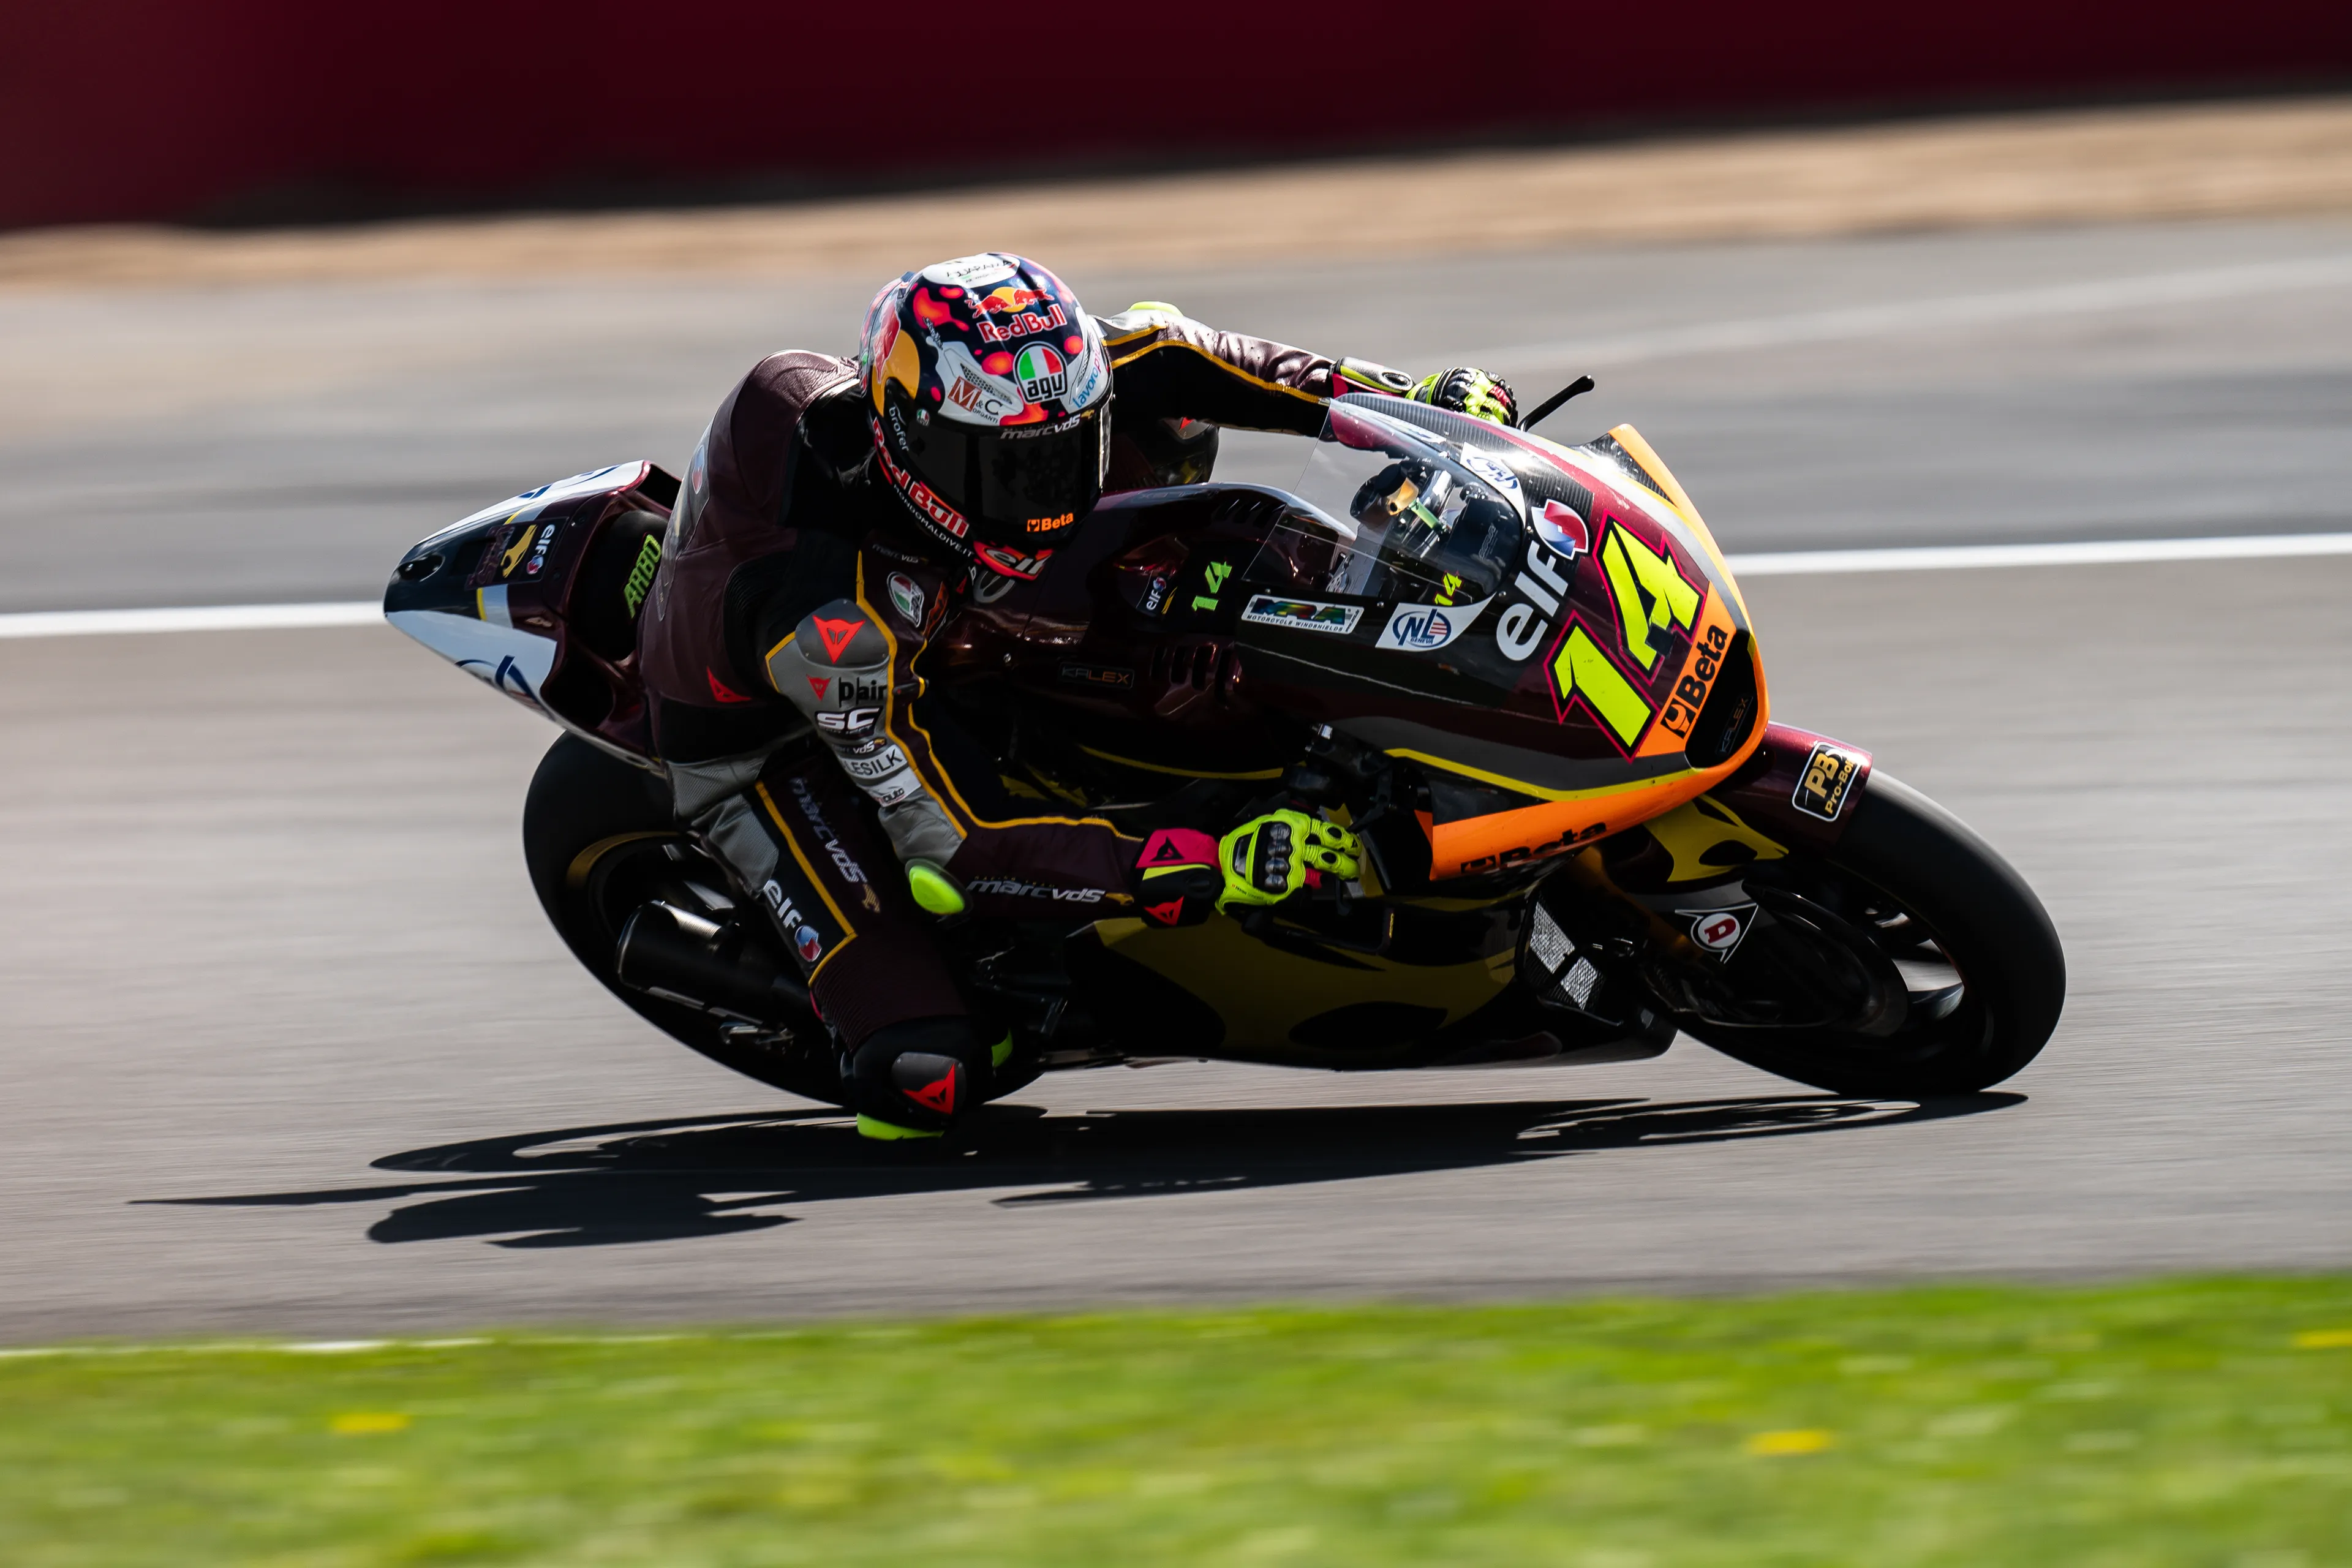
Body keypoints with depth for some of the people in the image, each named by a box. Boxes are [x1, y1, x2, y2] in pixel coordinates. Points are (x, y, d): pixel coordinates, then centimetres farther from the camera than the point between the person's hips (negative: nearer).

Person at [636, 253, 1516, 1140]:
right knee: (927, 1078, -25)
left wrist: (1406, 400, -18)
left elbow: (1151, 346, -10)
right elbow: (955, 849, -42)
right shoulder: (824, 610, -44)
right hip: (763, 746, -6)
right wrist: (1211, 872, -48)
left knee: (1168, 420, -5)